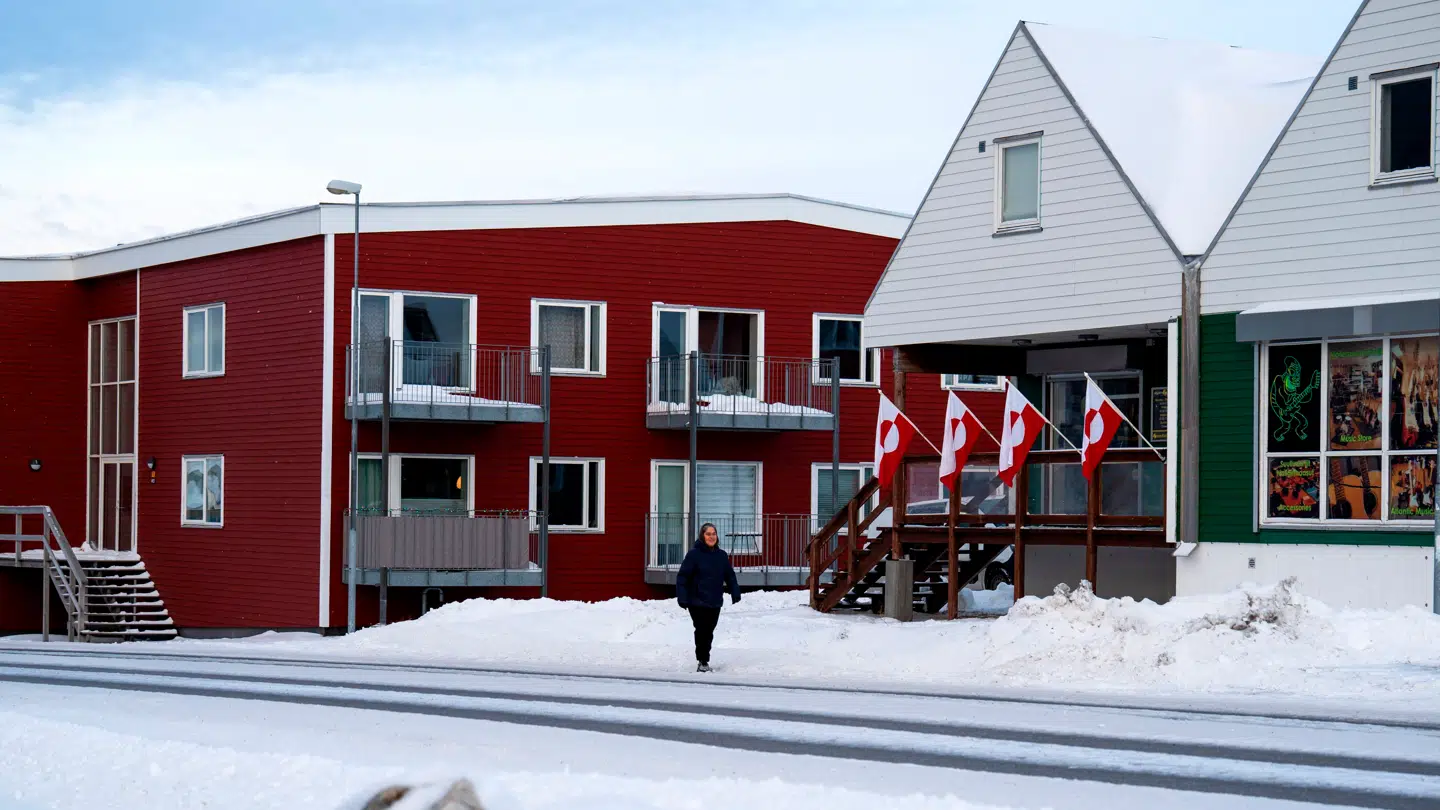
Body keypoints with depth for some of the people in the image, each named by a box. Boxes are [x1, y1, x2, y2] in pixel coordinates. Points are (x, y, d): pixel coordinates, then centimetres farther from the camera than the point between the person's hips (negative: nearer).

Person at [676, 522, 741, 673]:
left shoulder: (722, 555, 7)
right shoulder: (694, 554, -7)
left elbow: (730, 576, 14)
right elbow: (682, 577, -8)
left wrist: (735, 593, 5)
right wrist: (682, 597, -14)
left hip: (715, 603, 4)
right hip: (697, 602, -4)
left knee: (709, 632, 10)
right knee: (702, 630, -7)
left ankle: (704, 660, 24)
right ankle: (702, 661, 3)